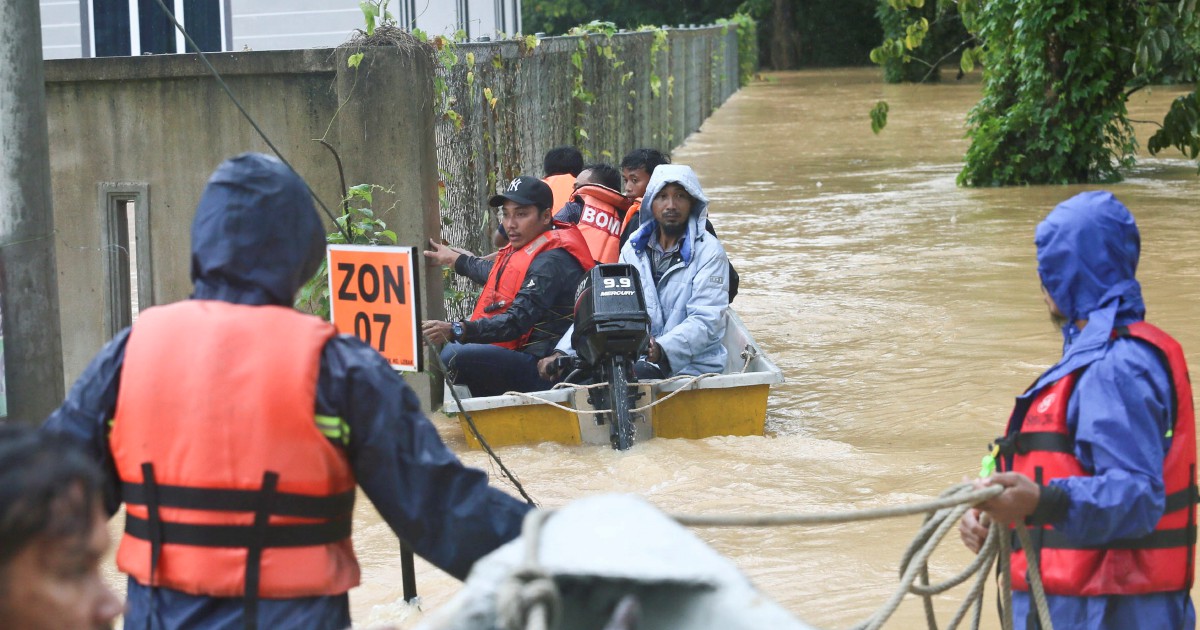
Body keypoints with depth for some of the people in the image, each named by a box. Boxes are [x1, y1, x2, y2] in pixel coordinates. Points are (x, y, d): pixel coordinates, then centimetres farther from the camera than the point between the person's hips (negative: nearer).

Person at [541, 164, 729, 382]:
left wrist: (662, 349, -32)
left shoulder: (709, 251, -3)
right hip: (639, 361, 5)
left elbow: (707, 321, -14)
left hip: (693, 366, -5)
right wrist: (562, 352, -8)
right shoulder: (634, 248, 12)